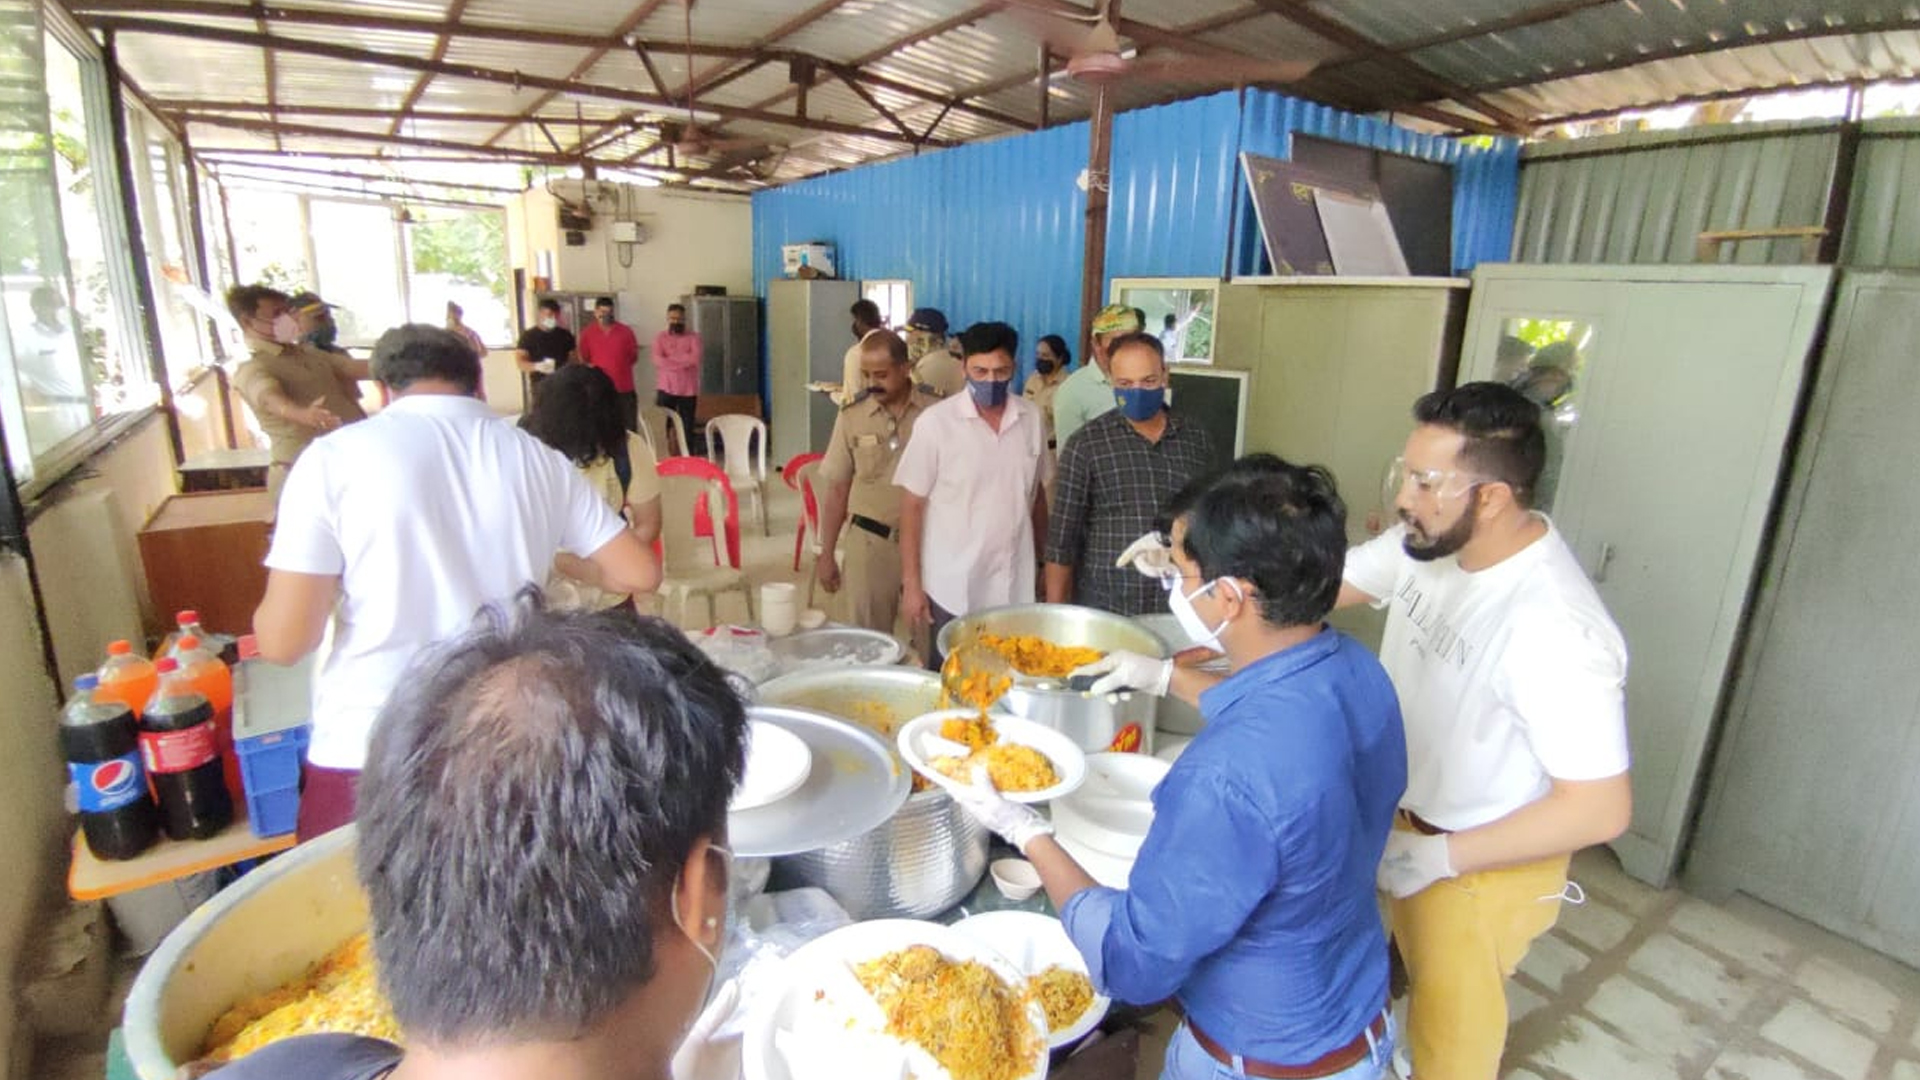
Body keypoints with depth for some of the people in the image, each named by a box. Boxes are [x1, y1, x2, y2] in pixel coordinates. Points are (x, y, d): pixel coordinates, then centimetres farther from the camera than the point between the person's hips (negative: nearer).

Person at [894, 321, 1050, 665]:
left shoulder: (1031, 419, 1)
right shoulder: (936, 422, -9)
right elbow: (912, 505, -6)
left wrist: (1044, 561, 14)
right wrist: (911, 583, -8)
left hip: (1015, 585, 3)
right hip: (953, 589, -2)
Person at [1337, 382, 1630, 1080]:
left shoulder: (1553, 630, -34)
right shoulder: (1430, 543, -13)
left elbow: (1601, 809, -29)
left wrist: (1437, 855, -25)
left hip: (1483, 866, -6)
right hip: (1408, 824, 6)